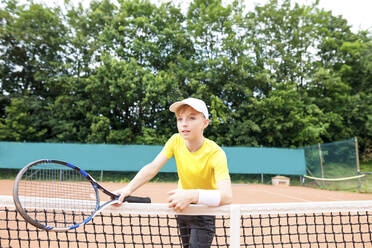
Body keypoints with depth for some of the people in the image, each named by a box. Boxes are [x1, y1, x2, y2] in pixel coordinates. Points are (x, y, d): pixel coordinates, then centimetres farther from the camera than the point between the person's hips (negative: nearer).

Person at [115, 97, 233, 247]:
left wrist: (192, 195, -54)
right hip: (182, 207, 4)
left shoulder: (216, 153, -28)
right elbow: (152, 168, -20)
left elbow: (227, 196, -40)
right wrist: (129, 188, -36)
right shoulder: (176, 141, -13)